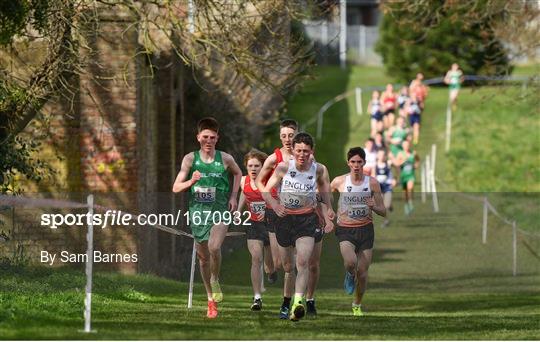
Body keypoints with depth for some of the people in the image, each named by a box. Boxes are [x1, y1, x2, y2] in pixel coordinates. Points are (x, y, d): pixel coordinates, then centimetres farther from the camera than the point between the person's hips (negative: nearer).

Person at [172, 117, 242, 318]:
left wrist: (233, 196, 10)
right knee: (202, 256, 9)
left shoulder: (225, 159, 0)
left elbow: (238, 174, 22)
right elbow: (176, 188, 0)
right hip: (198, 211, 2)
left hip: (220, 211, -2)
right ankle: (211, 299, 24)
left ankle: (215, 281, 1)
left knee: (214, 247, -27)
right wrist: (191, 181, -19)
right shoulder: (190, 159, 0)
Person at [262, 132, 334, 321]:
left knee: (303, 262, -21)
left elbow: (324, 184, 16)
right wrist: (274, 204, -27)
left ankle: (298, 302, -30)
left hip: (307, 219, -1)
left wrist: (328, 207, 6)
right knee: (287, 266, 13)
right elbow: (266, 190, -9)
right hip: (285, 218, 1)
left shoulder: (318, 169, -7)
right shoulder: (283, 167, -11)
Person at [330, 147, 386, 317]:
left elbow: (383, 212, 2)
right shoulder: (339, 181, -3)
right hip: (345, 230, -1)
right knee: (351, 262, -28)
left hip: (365, 230, 1)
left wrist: (373, 206, -19)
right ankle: (350, 276, 10)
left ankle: (357, 305, 26)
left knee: (362, 272, 2)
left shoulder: (372, 183, -1)